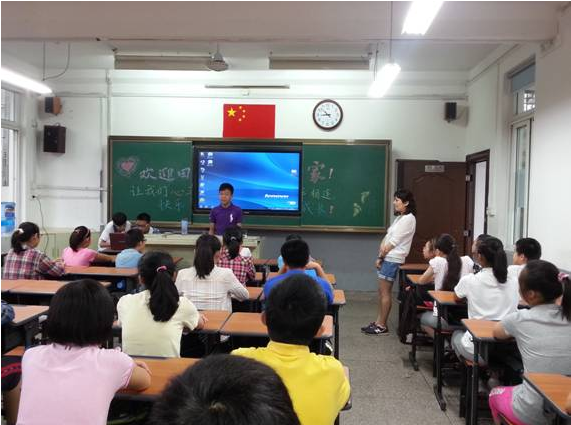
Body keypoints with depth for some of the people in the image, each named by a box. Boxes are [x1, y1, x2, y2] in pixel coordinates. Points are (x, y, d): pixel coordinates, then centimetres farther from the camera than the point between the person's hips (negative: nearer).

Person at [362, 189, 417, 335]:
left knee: (385, 292, -4)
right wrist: (382, 250, -2)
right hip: (387, 258, 9)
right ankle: (378, 322, 17)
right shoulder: (400, 218, 17)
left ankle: (382, 326, 3)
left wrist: (380, 257, -10)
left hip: (392, 259, -9)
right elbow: (388, 236, 14)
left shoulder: (408, 219, -13)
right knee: (382, 291, 11)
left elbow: (394, 241, -15)